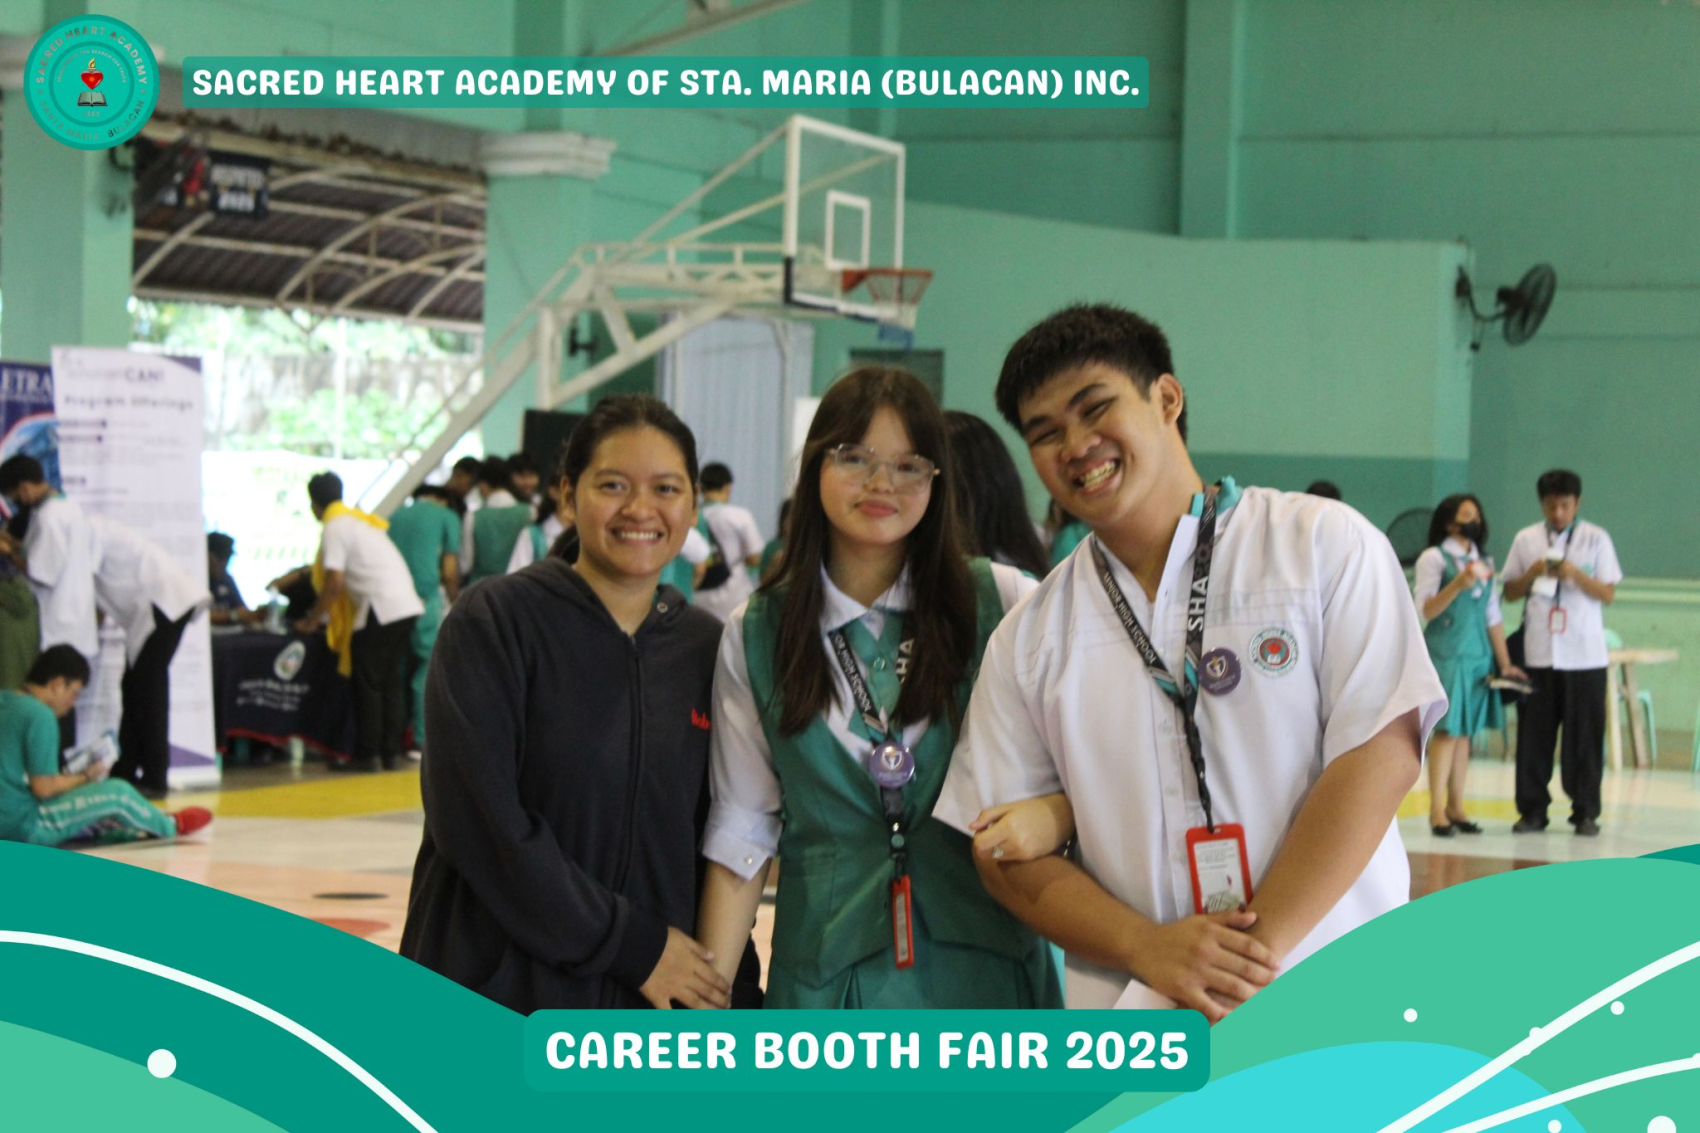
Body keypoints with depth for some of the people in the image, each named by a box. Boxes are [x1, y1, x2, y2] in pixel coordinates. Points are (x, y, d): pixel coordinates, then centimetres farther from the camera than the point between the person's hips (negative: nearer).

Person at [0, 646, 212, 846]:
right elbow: (43, 788, -19)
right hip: (26, 828, -9)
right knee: (118, 792, 3)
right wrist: (86, 776, -1)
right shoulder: (39, 716, -18)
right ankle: (170, 826, 26)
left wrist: (71, 773, 12)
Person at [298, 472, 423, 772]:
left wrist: (312, 620, -2)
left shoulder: (335, 527, -5)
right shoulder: (362, 520, 22)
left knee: (368, 682, -1)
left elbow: (335, 582, -12)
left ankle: (366, 755, 2)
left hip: (379, 609, -8)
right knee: (390, 680, 13)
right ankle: (391, 751, 15)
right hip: (407, 604, 8)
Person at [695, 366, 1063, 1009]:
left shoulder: (1003, 604, 2)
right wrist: (708, 998, -1)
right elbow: (743, 833, 5)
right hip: (829, 971, 1)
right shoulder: (755, 636, 6)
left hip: (982, 961, 0)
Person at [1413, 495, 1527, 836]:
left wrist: (1504, 663, 13)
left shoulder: (1483, 564, 17)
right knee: (1447, 729, -10)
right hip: (1446, 652, -6)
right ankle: (1437, 810, -8)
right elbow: (1426, 610, -10)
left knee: (1465, 731, 6)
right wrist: (1458, 584, -23)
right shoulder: (1434, 558, -2)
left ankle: (1456, 807, 10)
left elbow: (1493, 617, 17)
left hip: (1478, 654, 6)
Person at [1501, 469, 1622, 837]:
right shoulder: (1526, 540, 8)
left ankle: (1585, 812, 8)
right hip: (1538, 652, 1)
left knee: (1584, 734, 0)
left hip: (1584, 655, -1)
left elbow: (1608, 594, 1)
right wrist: (1532, 573, -8)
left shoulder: (1596, 539, 3)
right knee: (1534, 733, 2)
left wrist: (1575, 574, -15)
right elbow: (1510, 592, 11)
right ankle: (1532, 809, 10)